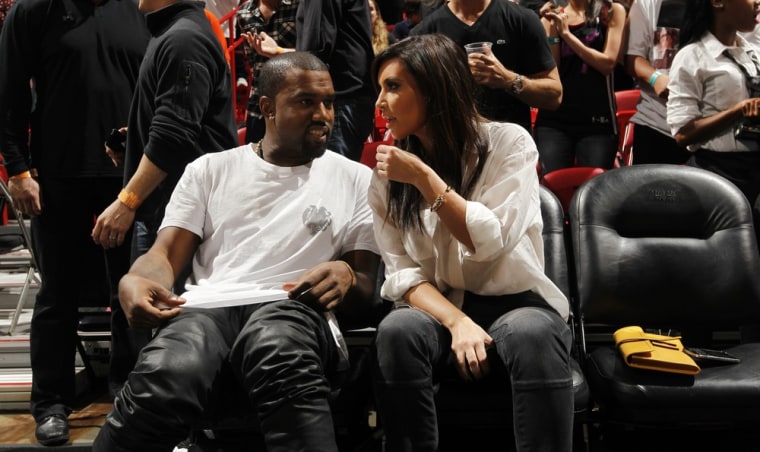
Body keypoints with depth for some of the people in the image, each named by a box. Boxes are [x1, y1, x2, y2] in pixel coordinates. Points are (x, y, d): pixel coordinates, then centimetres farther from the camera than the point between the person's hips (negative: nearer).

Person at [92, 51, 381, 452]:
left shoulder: (356, 178, 17)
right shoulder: (211, 169, 20)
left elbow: (366, 286, 14)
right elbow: (166, 254, 12)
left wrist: (347, 276, -12)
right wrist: (135, 281, -13)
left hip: (291, 312, -1)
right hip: (208, 307, 1)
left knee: (276, 342, -41)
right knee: (162, 383, -36)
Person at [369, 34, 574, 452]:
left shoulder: (508, 142, -4)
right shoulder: (387, 174, 5)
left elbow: (492, 242, -14)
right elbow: (402, 271, -3)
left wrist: (424, 178, -17)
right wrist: (457, 322, -21)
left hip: (515, 303, -2)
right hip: (439, 307, 2)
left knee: (533, 334, -37)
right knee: (397, 331, -32)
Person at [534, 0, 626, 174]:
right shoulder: (552, 17, 10)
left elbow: (608, 63, -6)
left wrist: (566, 33, -7)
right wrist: (553, 31, -8)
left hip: (597, 118, -1)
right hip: (554, 118, 1)